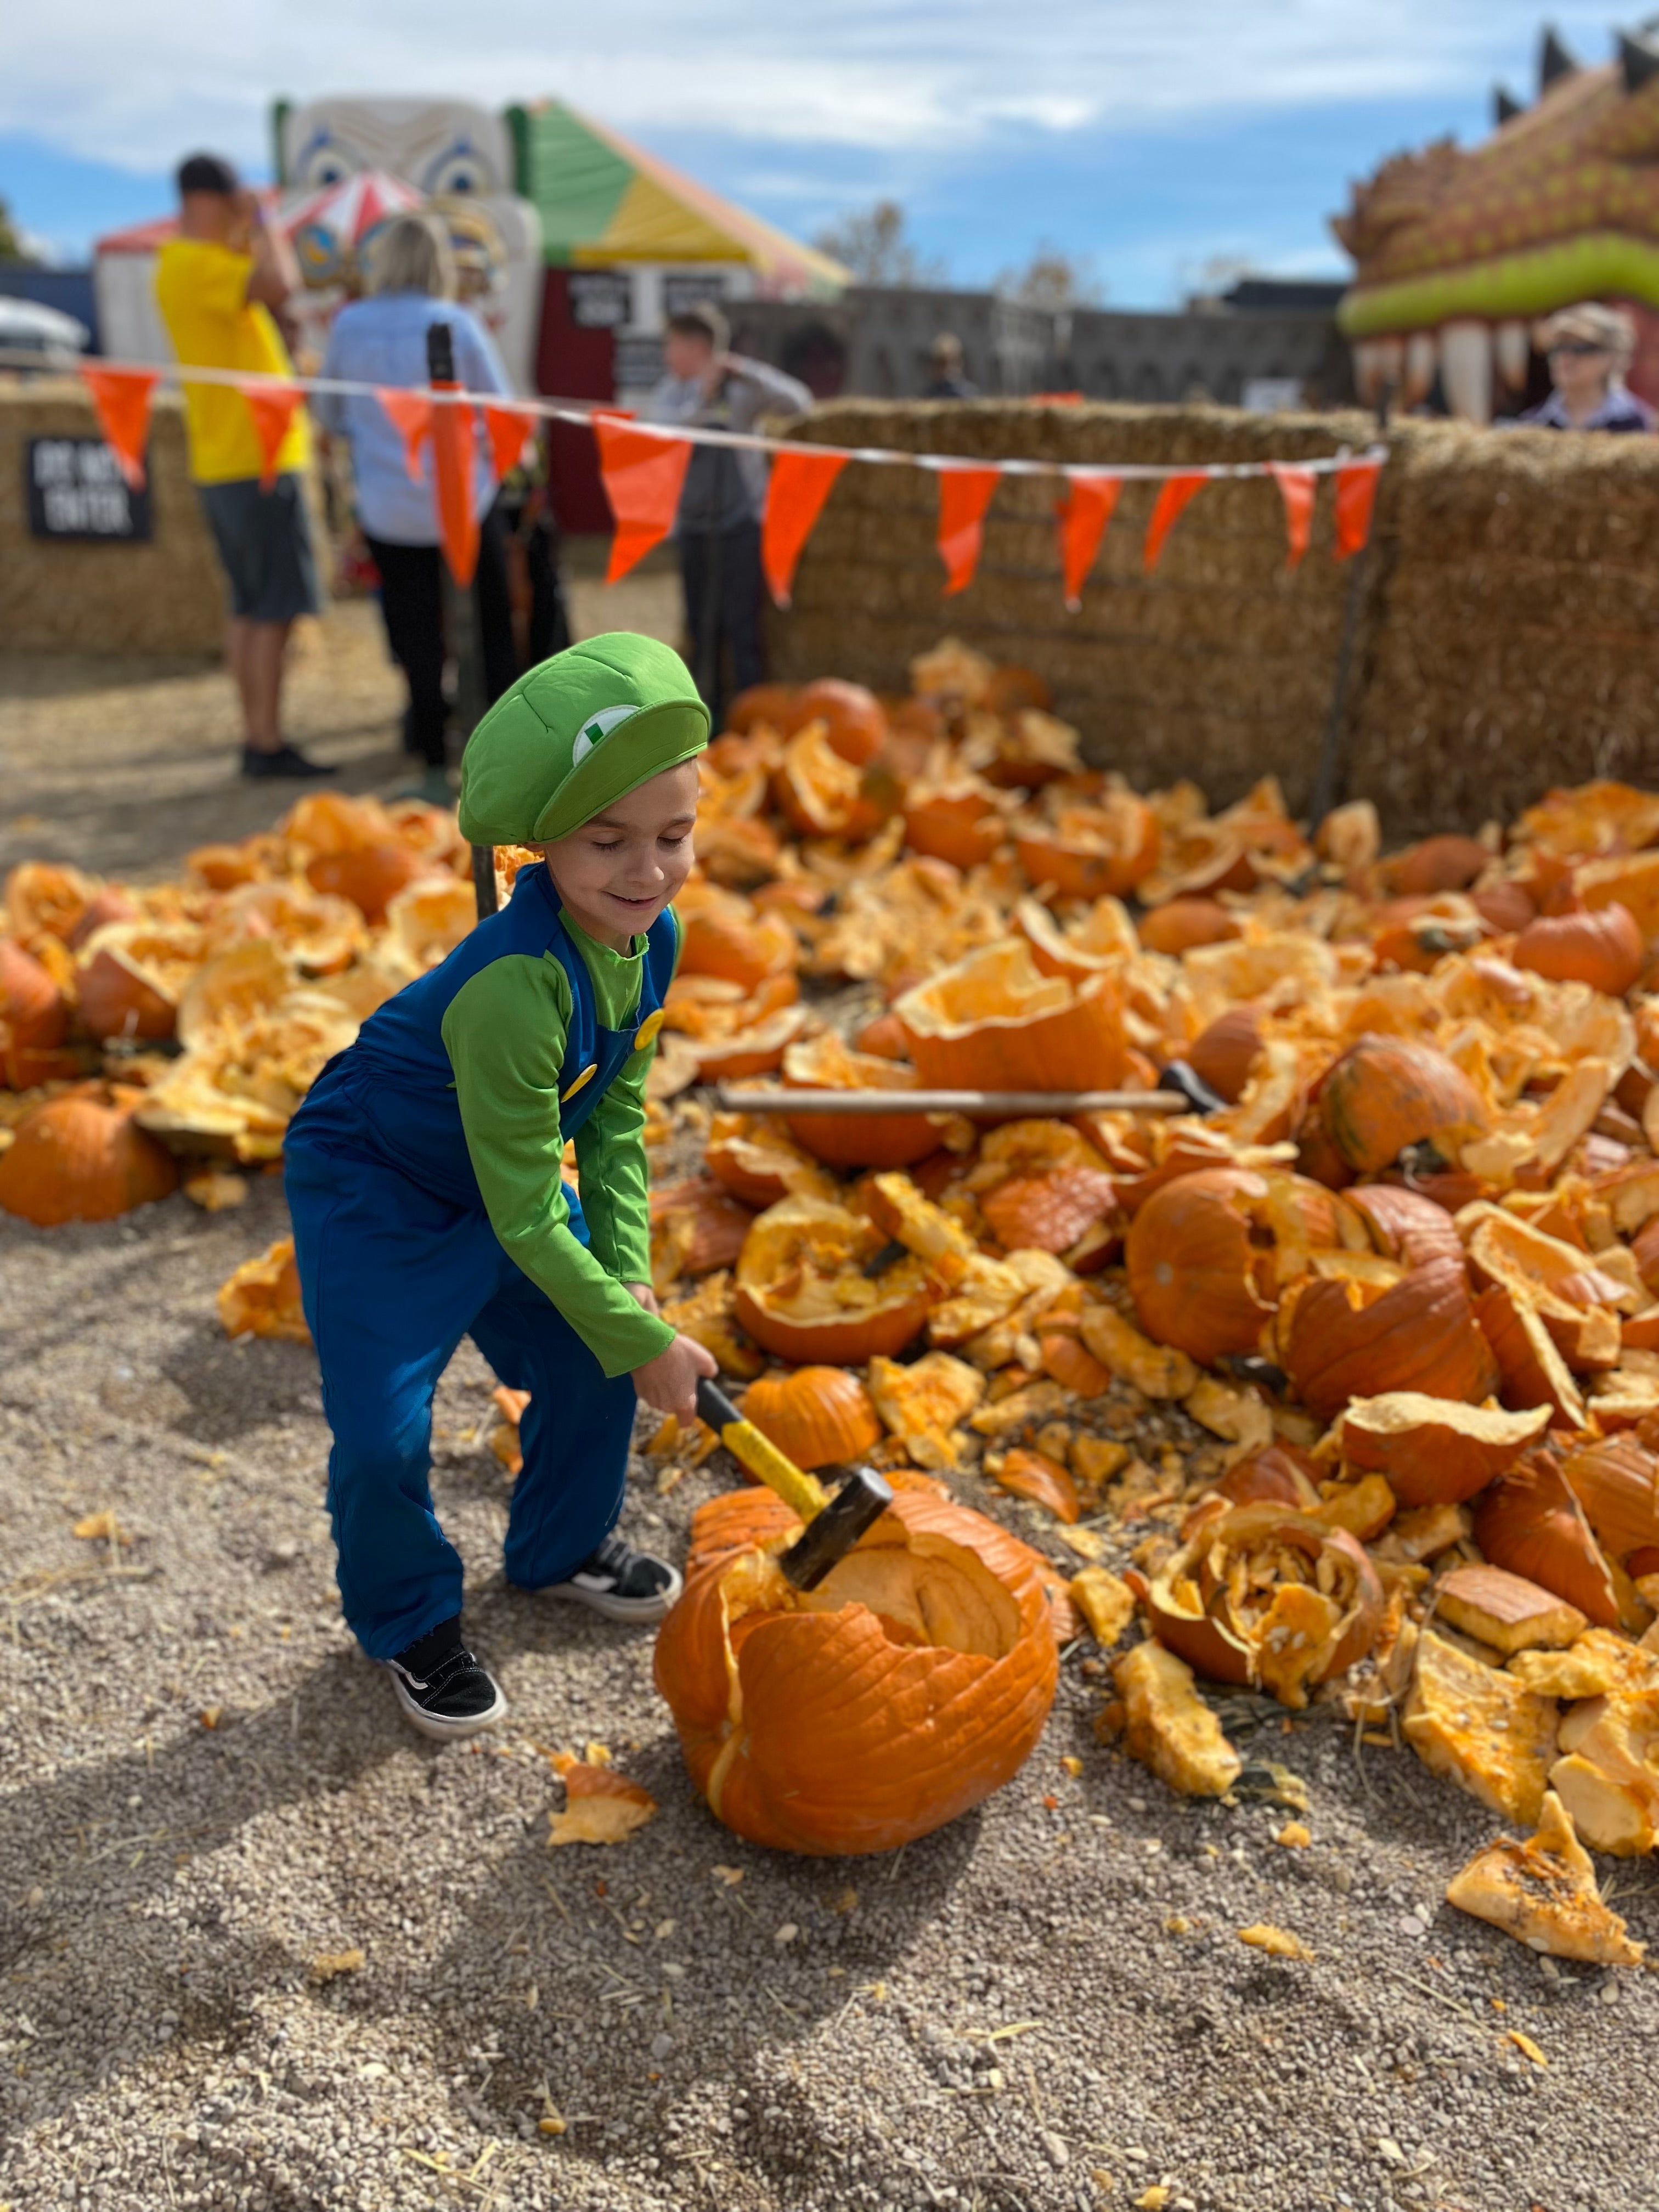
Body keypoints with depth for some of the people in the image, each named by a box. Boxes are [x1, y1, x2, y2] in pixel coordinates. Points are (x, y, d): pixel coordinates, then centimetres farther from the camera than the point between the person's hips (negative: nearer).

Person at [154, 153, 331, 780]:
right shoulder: (199, 264, -14)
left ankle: (255, 739, 15)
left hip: (221, 463, 10)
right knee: (275, 609, -7)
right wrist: (260, 224, -12)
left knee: (247, 608, 11)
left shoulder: (178, 264, 17)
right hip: (258, 460, -10)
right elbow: (280, 284, -28)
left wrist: (250, 233, 14)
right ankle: (268, 744, -5)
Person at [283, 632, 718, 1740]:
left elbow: (619, 1114, -1)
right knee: (383, 1436, -9)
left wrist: (627, 1268, -9)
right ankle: (413, 1624, 21)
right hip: (372, 1188, -7)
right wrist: (642, 1339, -23)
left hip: (508, 1174, 8)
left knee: (594, 1359, 13)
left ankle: (564, 1545, 40)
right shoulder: (517, 983, -39)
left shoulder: (650, 938, -14)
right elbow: (526, 1215, -31)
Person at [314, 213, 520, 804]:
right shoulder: (457, 324, -8)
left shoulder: (349, 325, -1)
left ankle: (436, 766, 13)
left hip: (387, 510, 2)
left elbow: (329, 416, 9)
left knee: (417, 641, 9)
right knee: (492, 629, 12)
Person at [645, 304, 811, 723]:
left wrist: (743, 371, -19)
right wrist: (702, 397, -17)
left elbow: (798, 402, -13)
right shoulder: (668, 395, 7)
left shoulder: (740, 388, -2)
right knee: (702, 627, 7)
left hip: (741, 522, -4)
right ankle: (707, 715, 15)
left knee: (742, 625, -10)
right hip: (694, 526, 4)